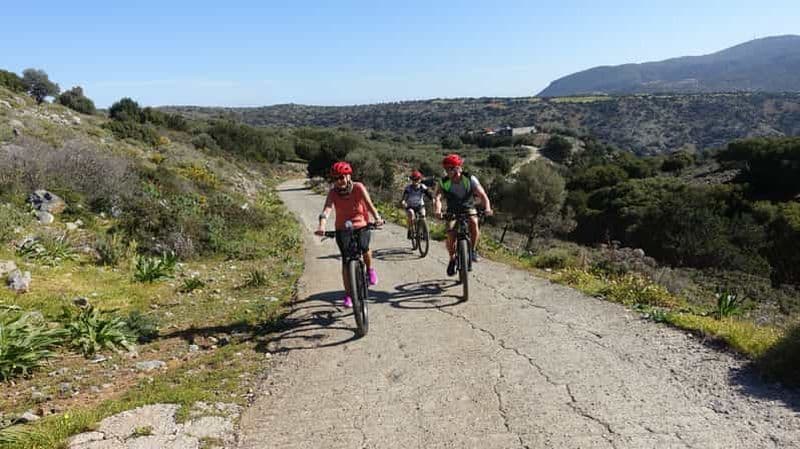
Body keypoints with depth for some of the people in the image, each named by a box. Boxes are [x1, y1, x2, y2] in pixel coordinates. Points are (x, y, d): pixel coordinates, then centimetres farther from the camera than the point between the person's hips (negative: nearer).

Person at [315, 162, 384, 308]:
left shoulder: (358, 187, -13)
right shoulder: (333, 192, -11)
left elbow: (369, 203, -26)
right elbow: (327, 209, -26)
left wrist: (377, 217, -45)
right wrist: (322, 226, -45)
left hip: (361, 225, 0)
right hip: (342, 228, 0)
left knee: (364, 247, -20)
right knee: (346, 259, -7)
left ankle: (370, 269, 16)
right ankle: (348, 294, 4)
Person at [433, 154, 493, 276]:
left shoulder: (470, 179, -21)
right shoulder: (443, 182, -20)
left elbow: (483, 195, -28)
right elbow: (437, 198, -34)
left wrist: (487, 208, -48)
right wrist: (437, 211, -55)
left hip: (469, 208, 0)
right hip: (452, 211, 0)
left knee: (474, 223, -31)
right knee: (450, 236, -20)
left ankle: (473, 250, -10)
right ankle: (452, 259, 6)